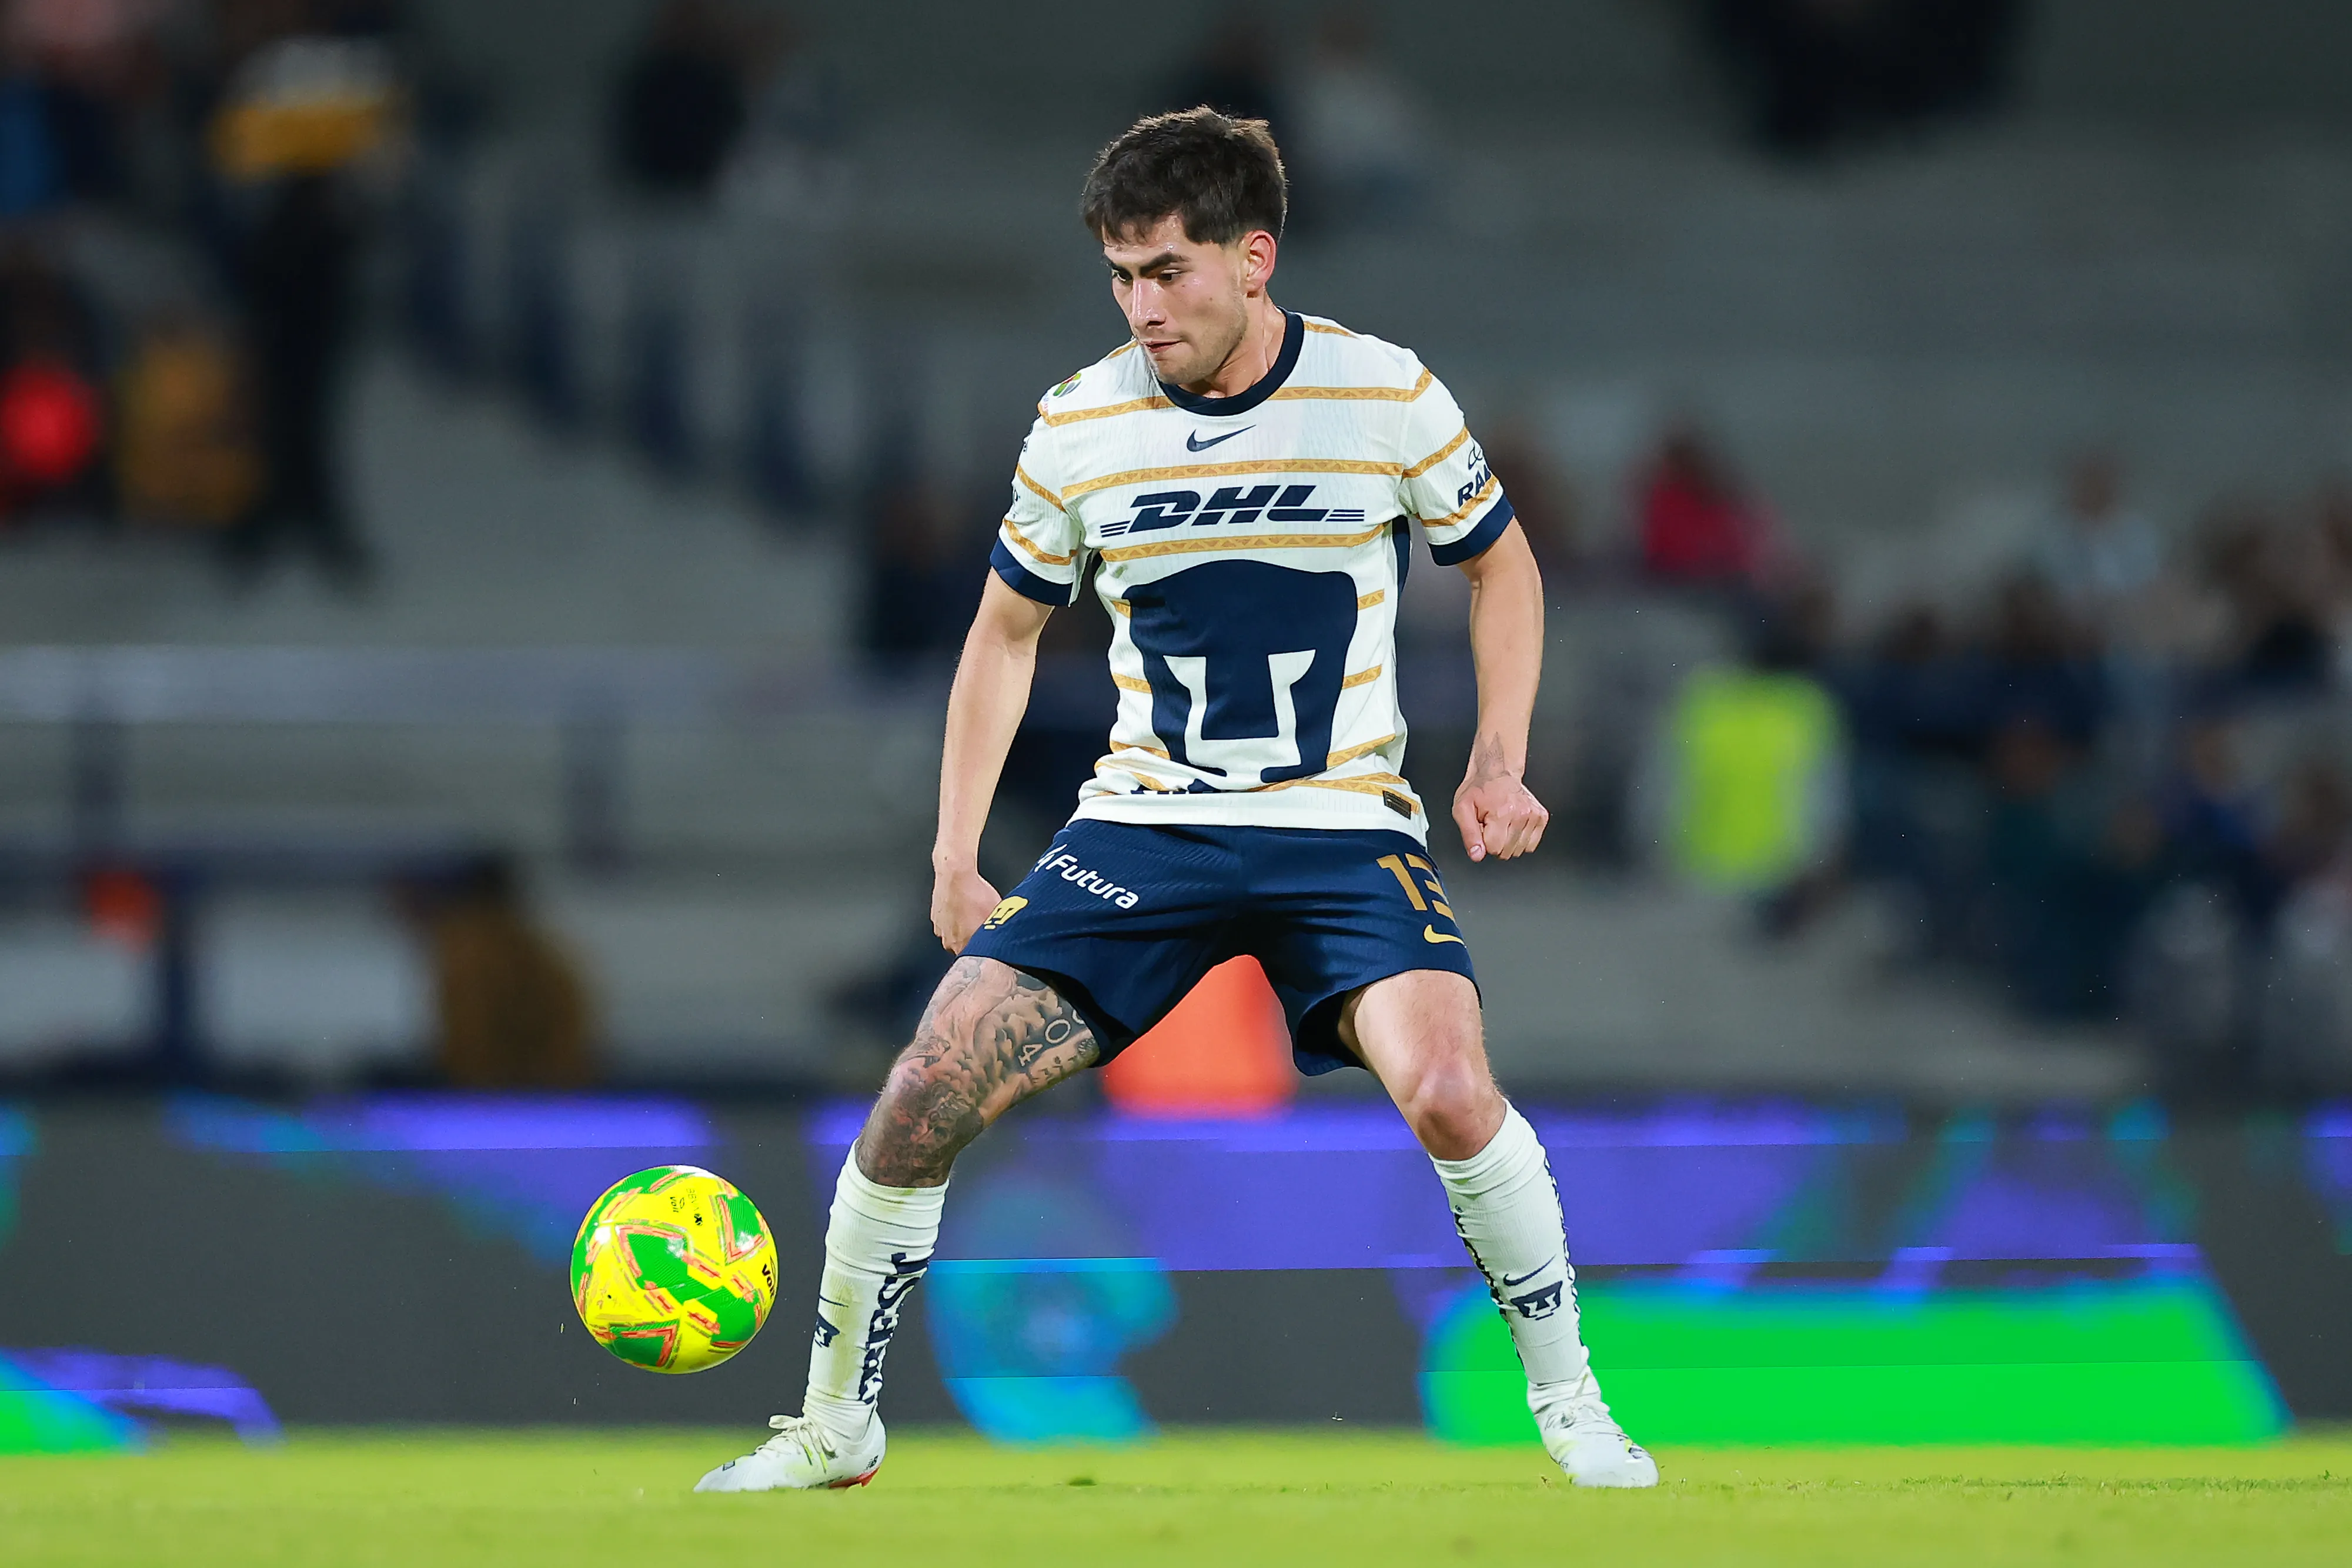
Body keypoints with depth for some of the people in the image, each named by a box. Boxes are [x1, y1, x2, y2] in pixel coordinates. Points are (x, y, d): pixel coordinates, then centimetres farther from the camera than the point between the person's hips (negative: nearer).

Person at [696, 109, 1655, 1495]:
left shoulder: (1387, 396, -6)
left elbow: (1502, 564, 11)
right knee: (921, 1102, -12)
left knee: (1449, 1091, -28)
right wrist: (956, 860, 8)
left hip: (1345, 828, -2)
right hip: (1143, 829, 2)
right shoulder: (1080, 424, -1)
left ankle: (1570, 1404, -6)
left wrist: (1499, 764, -2)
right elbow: (1008, 631, 13)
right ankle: (835, 1432, 8)